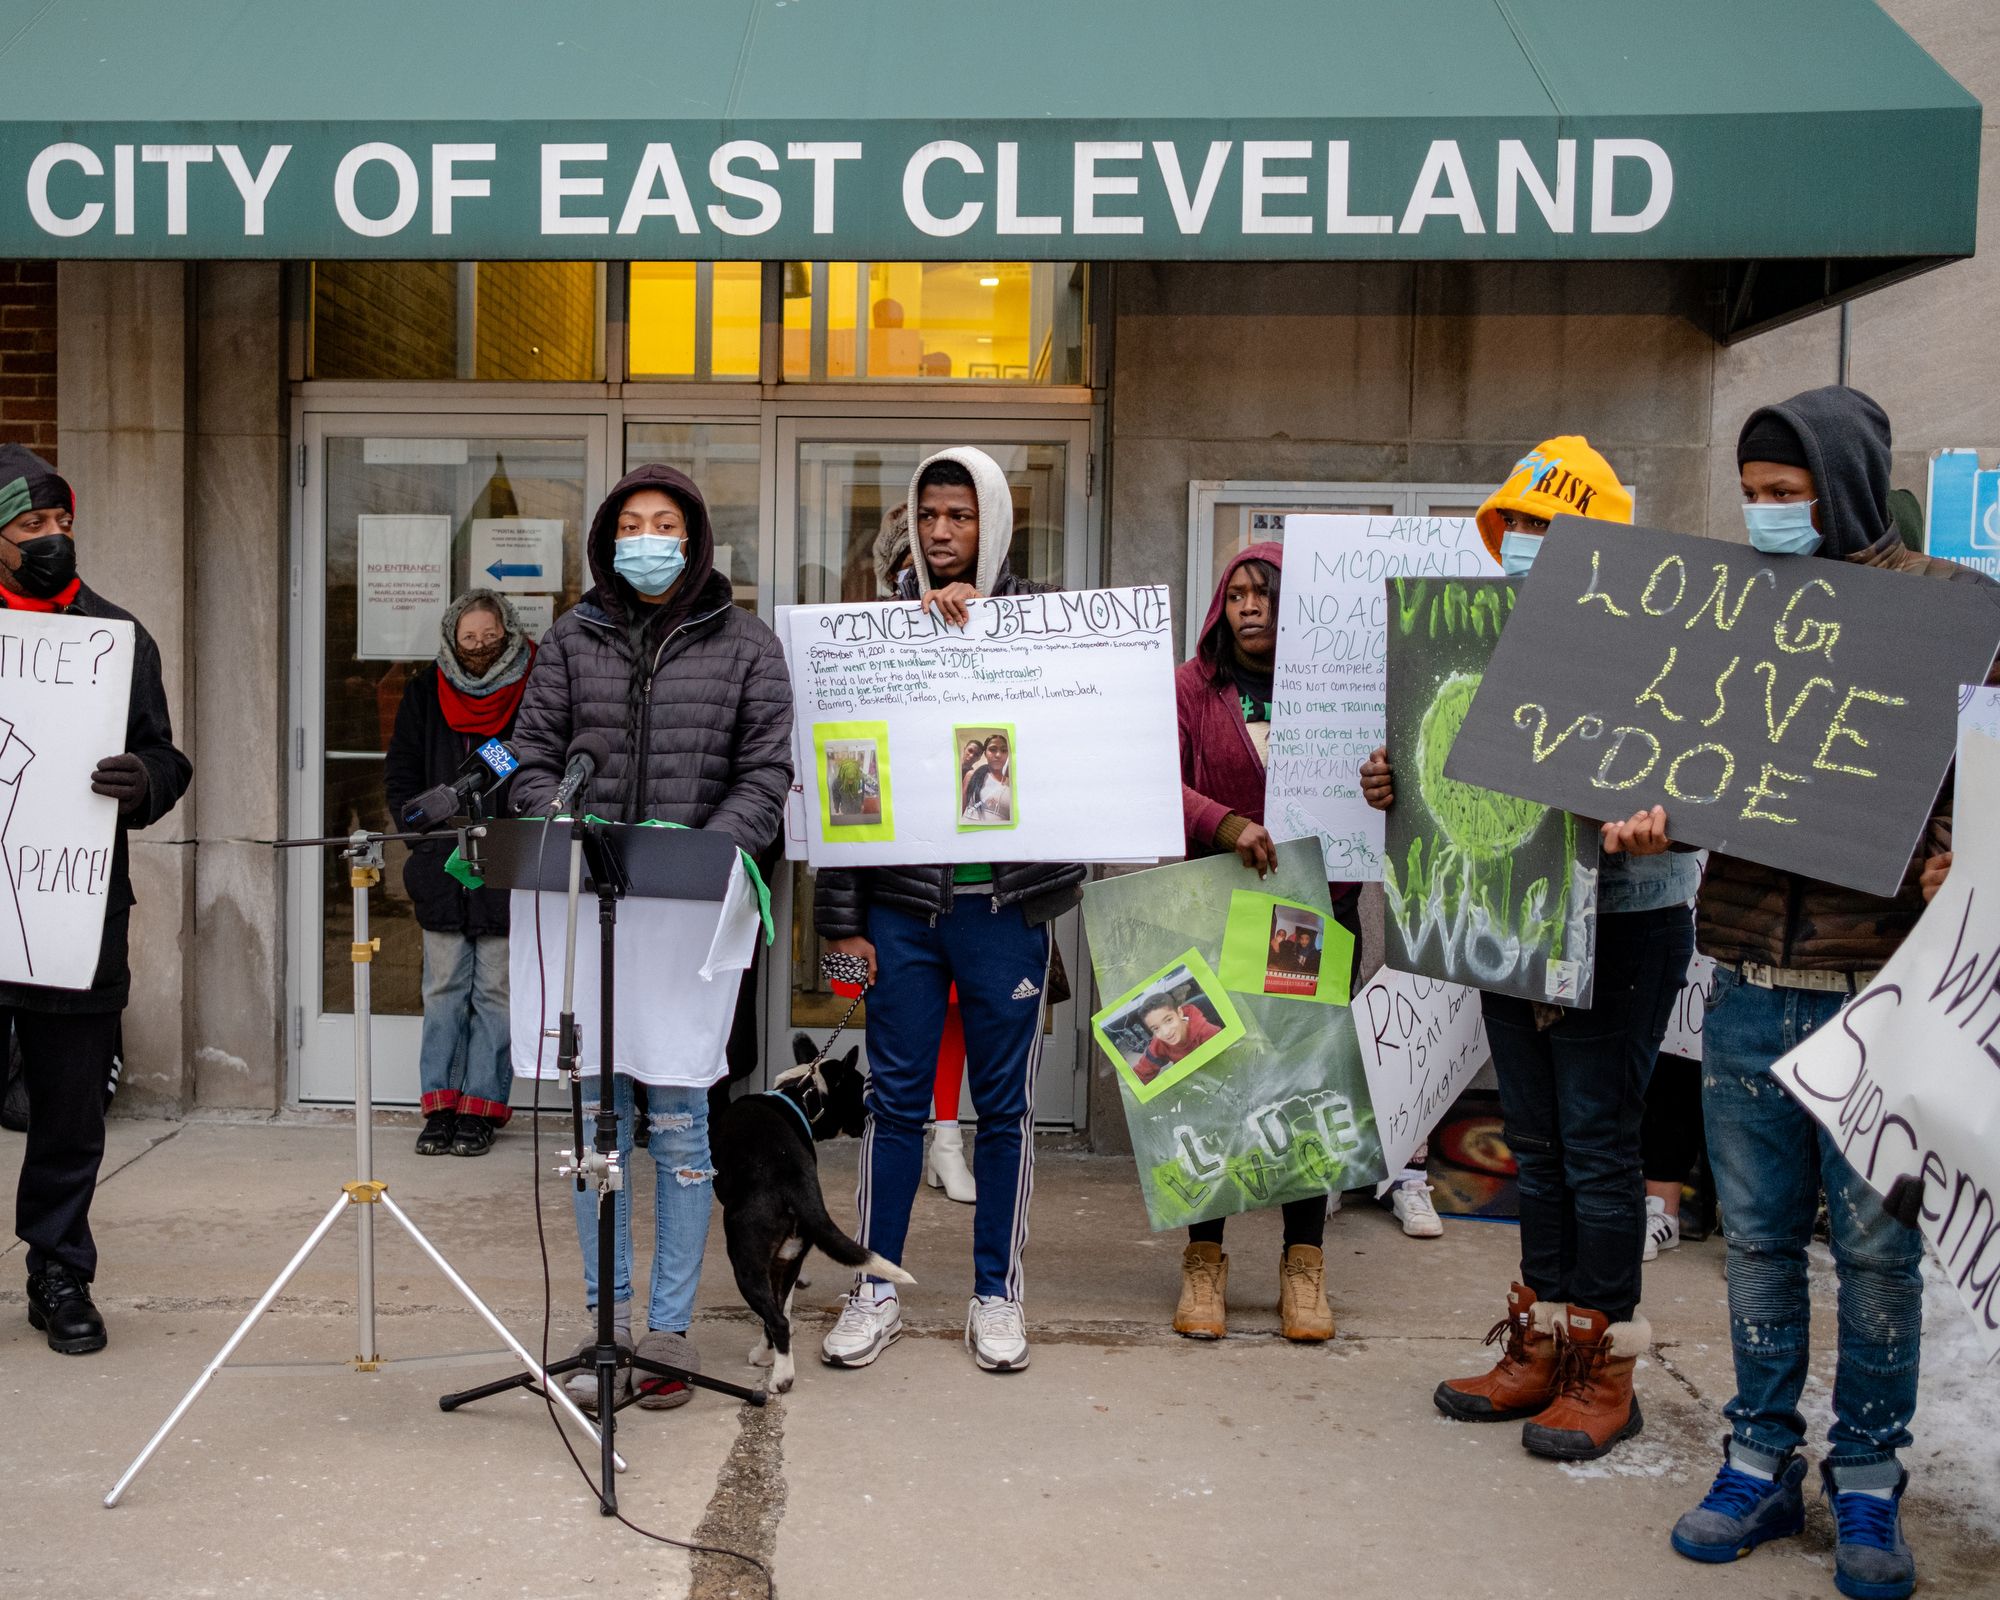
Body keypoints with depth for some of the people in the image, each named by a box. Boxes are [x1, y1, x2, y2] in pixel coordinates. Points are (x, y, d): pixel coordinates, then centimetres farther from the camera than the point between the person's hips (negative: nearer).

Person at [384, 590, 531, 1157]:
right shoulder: (427, 691, 8)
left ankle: (481, 1109, 9)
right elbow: (400, 774, 13)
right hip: (442, 870, 3)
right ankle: (440, 1108, 12)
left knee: (496, 992, 2)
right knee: (444, 991, 7)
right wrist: (424, 833, 1)